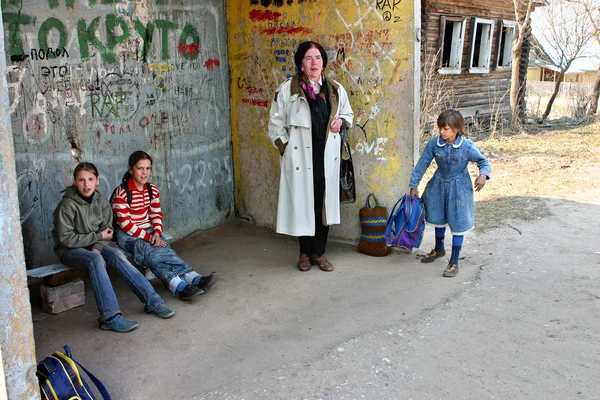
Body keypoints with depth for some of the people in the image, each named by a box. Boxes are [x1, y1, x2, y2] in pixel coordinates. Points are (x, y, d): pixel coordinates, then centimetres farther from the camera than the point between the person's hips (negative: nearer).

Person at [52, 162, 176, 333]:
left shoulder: (101, 201, -2)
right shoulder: (67, 205, -18)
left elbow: (106, 229, 2)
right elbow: (66, 238, -19)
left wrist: (97, 247, -17)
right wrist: (98, 237, -17)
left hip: (94, 246, 5)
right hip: (70, 249, -5)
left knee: (117, 255, -23)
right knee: (96, 260, -35)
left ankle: (152, 301, -23)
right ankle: (110, 316, -41)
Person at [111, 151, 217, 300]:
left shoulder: (153, 190, 5)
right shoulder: (121, 193, -13)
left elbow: (156, 214, 9)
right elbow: (125, 223, -15)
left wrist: (156, 233, -11)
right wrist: (148, 237, -19)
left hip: (150, 231, 5)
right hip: (129, 235, -5)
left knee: (165, 251, -25)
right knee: (154, 255, -32)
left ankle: (196, 280, -43)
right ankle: (181, 286, -48)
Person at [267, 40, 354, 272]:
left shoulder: (335, 90, 7)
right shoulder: (287, 89, -5)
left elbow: (348, 113, 21)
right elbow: (276, 123, 0)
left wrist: (341, 120, 0)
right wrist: (285, 148, -6)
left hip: (327, 158, 3)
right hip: (299, 157, -3)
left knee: (324, 203, 8)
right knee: (302, 204, 4)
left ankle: (319, 252, 23)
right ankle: (305, 253, 21)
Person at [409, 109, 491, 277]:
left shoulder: (467, 146, -20)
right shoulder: (434, 144, -14)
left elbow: (483, 161, -8)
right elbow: (422, 164, -5)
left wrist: (483, 175, -30)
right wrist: (414, 185, -1)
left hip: (459, 188, -3)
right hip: (439, 185, 4)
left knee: (458, 224, 2)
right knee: (438, 218, 21)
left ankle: (454, 262, 15)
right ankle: (439, 250, 46)